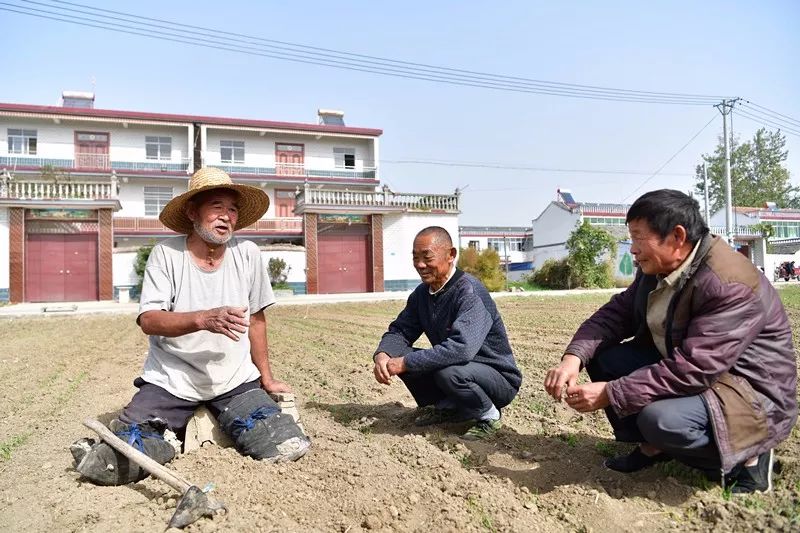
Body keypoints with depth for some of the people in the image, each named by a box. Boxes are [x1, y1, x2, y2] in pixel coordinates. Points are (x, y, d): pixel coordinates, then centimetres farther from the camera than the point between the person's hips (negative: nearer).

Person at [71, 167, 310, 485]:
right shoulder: (166, 253, -7)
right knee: (109, 465, -16)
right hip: (170, 381, -1)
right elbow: (148, 320, -14)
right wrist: (203, 319, -31)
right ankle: (167, 438, 16)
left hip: (236, 380, 2)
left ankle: (223, 423, 15)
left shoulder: (248, 253, -2)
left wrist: (266, 378, 11)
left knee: (290, 448, -12)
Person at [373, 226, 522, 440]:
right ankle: (445, 408, 7)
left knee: (448, 372, -37)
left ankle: (489, 416, -7)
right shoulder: (422, 293, 0)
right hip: (458, 367, 7)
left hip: (500, 379, -7)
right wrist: (382, 354, -21)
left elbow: (462, 348, -38)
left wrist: (406, 363, -33)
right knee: (398, 355, -8)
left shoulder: (469, 292, -25)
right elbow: (400, 330, 2)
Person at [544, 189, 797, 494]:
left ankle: (745, 459, -3)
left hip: (750, 392, -8)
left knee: (661, 419, -34)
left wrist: (611, 394, -32)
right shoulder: (656, 268, -3)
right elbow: (616, 313, -2)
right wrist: (574, 357, -21)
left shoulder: (730, 285, -29)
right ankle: (651, 446, 8)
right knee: (601, 356, -6)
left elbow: (692, 370, -34)